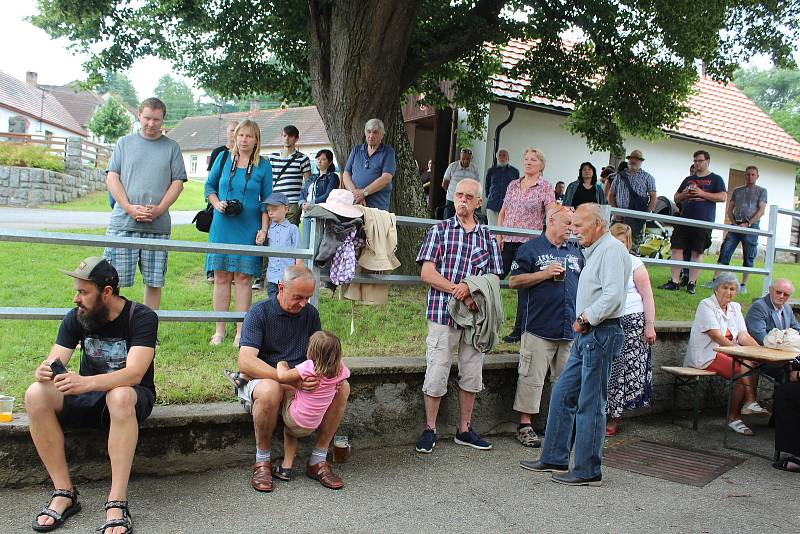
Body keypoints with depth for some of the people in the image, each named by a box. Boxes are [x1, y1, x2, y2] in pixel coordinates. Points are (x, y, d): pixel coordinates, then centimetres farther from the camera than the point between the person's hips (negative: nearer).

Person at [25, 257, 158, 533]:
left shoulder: (142, 317, -16)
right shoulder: (75, 318, -1)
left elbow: (134, 374, -28)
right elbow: (53, 361, -7)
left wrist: (86, 382, -45)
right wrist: (43, 372, -33)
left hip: (132, 397, -4)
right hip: (87, 397, 5)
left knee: (120, 396, -40)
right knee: (36, 395, -24)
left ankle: (117, 503, -39)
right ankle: (64, 493, -21)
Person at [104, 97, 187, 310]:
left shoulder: (172, 147, 12)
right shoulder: (124, 143, 12)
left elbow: (177, 182, 6)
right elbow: (112, 178, 5)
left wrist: (159, 209, -9)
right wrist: (129, 208, -9)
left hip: (158, 225, 1)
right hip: (123, 221, 0)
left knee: (154, 281, 4)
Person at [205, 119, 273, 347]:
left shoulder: (263, 166, 3)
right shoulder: (224, 158, 6)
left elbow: (267, 200, 5)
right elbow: (209, 186, 15)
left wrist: (264, 228, -3)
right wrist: (217, 203, -4)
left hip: (249, 228, -1)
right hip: (222, 225, 1)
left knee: (243, 277, 0)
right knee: (221, 276, 3)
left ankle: (241, 331, 8)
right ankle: (219, 330, 11)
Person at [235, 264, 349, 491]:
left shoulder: (310, 313, 5)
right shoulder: (259, 312, -13)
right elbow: (245, 362, -25)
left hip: (301, 384, 5)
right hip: (259, 380, -5)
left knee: (342, 387, -18)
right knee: (270, 390, -40)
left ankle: (318, 461, -11)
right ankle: (262, 462, -19)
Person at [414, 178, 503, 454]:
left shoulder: (487, 236, 11)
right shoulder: (440, 230, 2)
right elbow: (427, 273, -6)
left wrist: (470, 288, -12)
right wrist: (459, 292, -15)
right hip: (443, 313, -3)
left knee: (472, 375, 10)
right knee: (436, 374, -2)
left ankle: (464, 429, 24)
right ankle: (430, 430, 12)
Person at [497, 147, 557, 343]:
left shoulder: (545, 188, -1)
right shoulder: (513, 185, 13)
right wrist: (499, 235, 6)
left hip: (528, 242, -5)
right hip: (507, 242, 5)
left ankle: (519, 330, 11)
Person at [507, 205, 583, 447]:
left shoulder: (575, 251, 17)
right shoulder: (531, 249, -1)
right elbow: (514, 281, -6)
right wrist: (545, 274, -14)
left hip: (571, 328, 6)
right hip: (539, 328, -6)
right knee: (532, 378, -3)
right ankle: (525, 425, 6)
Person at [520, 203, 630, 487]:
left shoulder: (611, 250, -12)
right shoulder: (595, 251, 20)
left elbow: (613, 295, -23)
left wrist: (585, 318, -16)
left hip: (601, 334, -10)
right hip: (587, 335, 10)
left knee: (590, 404, -4)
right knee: (562, 394, 12)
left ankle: (588, 471, 5)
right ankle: (554, 459, 20)